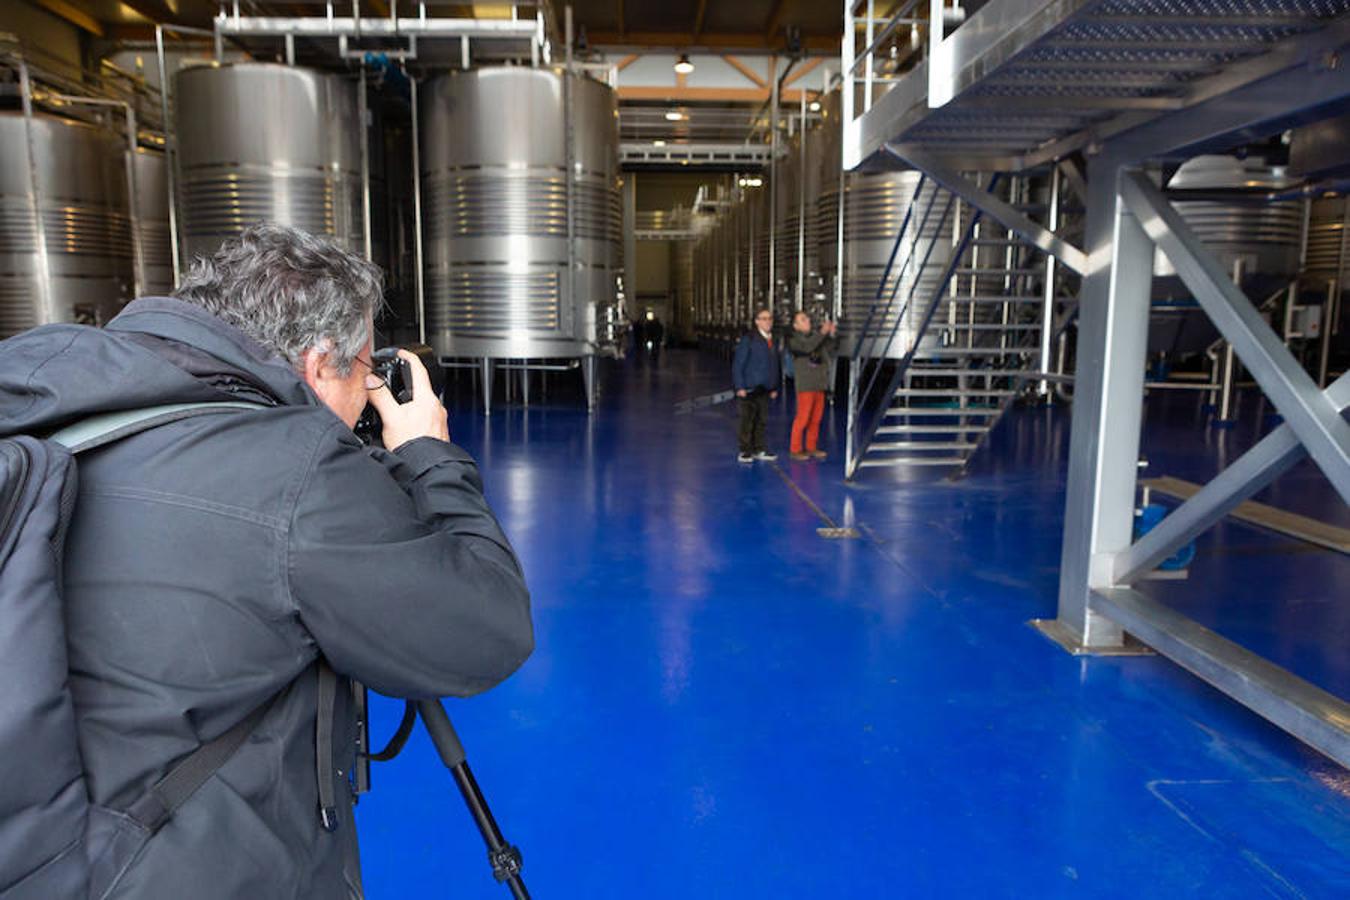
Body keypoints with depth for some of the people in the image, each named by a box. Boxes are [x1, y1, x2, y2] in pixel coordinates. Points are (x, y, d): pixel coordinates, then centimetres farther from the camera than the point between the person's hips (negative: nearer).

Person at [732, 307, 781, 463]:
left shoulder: (773, 340, 10)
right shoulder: (748, 339, -8)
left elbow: (775, 365, 15)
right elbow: (738, 363, -9)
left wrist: (774, 387, 13)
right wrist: (740, 386, -14)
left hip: (765, 388, 6)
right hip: (749, 387, -6)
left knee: (762, 420, 10)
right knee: (748, 420, 0)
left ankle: (759, 449, 20)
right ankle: (746, 451, 9)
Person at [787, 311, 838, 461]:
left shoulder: (814, 337, 18)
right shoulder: (794, 339, -3)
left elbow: (829, 352, 14)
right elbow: (807, 347, -23)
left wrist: (831, 335, 2)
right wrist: (823, 332, -20)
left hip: (819, 384, 7)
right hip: (805, 385, -7)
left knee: (816, 418, 9)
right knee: (803, 418, -7)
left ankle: (811, 447, 19)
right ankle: (795, 449, 0)